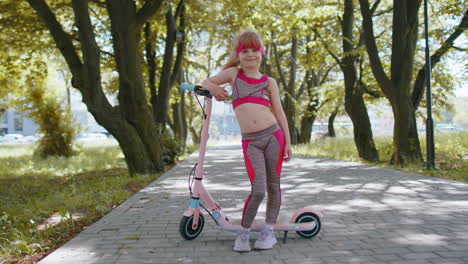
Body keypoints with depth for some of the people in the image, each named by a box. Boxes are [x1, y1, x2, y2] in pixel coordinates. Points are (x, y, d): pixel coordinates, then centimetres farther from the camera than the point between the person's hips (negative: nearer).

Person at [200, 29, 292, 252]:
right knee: (258, 190, -11)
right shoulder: (233, 73, 9)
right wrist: (212, 86, -7)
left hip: (273, 135, 2)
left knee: (273, 186, 7)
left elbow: (279, 112, 9)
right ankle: (244, 233, 7)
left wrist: (288, 142, 4)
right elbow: (205, 82, 18)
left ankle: (269, 231, 21)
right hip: (251, 142, -1)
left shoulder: (269, 82, 9)